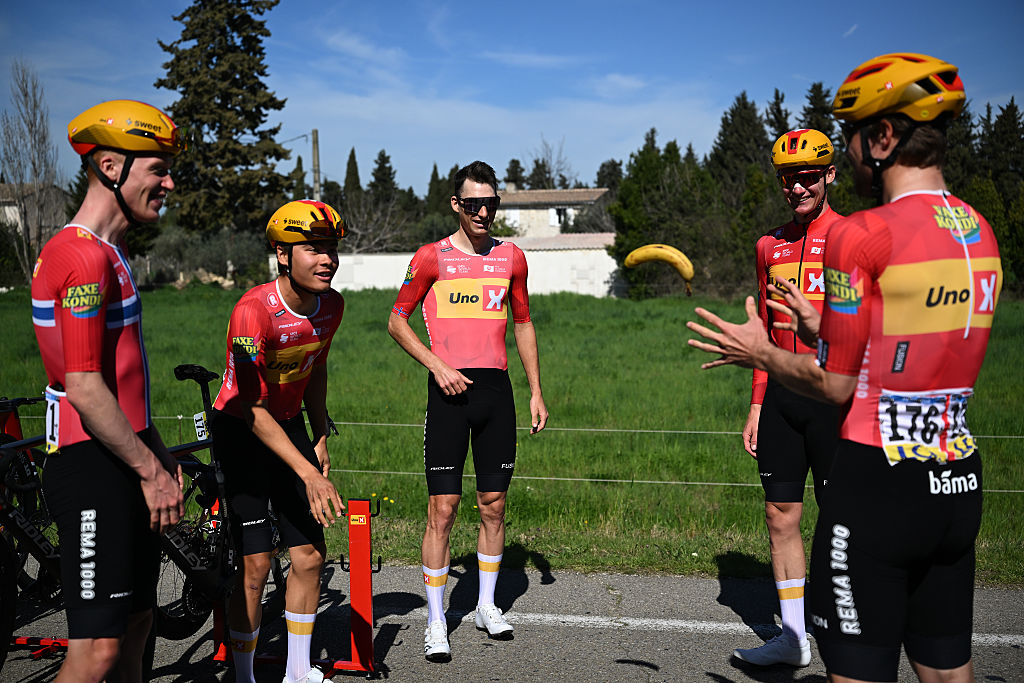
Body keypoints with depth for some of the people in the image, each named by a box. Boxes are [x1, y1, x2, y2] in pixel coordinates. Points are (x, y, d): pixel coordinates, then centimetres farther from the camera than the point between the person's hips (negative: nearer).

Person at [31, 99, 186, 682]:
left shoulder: (109, 253, 17)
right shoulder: (84, 256, -16)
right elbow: (84, 389, -21)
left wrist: (161, 455, 17)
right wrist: (150, 472, -15)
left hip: (126, 464, 10)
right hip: (93, 467, -10)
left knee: (137, 624, 16)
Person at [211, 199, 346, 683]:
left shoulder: (331, 306, -8)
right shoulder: (253, 311, -28)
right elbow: (253, 410, -25)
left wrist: (320, 440, 11)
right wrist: (308, 473, -28)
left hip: (290, 426, 6)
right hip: (242, 431, -6)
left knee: (310, 556, 5)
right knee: (256, 565, -7)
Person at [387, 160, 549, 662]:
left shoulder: (511, 257, 11)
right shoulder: (431, 258, 0)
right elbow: (397, 322, 4)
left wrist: (536, 393, 13)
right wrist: (438, 366, -10)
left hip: (496, 388, 4)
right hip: (449, 391, -3)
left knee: (493, 504, 10)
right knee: (442, 509, -3)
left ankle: (487, 606, 27)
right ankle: (435, 621, 9)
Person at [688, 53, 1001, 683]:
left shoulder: (861, 235, -16)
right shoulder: (981, 233, 8)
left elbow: (838, 385, -13)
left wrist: (760, 354, 3)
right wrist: (826, 325, 22)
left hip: (879, 479, -8)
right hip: (959, 480, 8)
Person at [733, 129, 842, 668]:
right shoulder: (769, 245, 13)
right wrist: (757, 406, 15)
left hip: (833, 394, -5)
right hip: (781, 395, 6)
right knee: (780, 516, 9)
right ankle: (793, 638, 23)